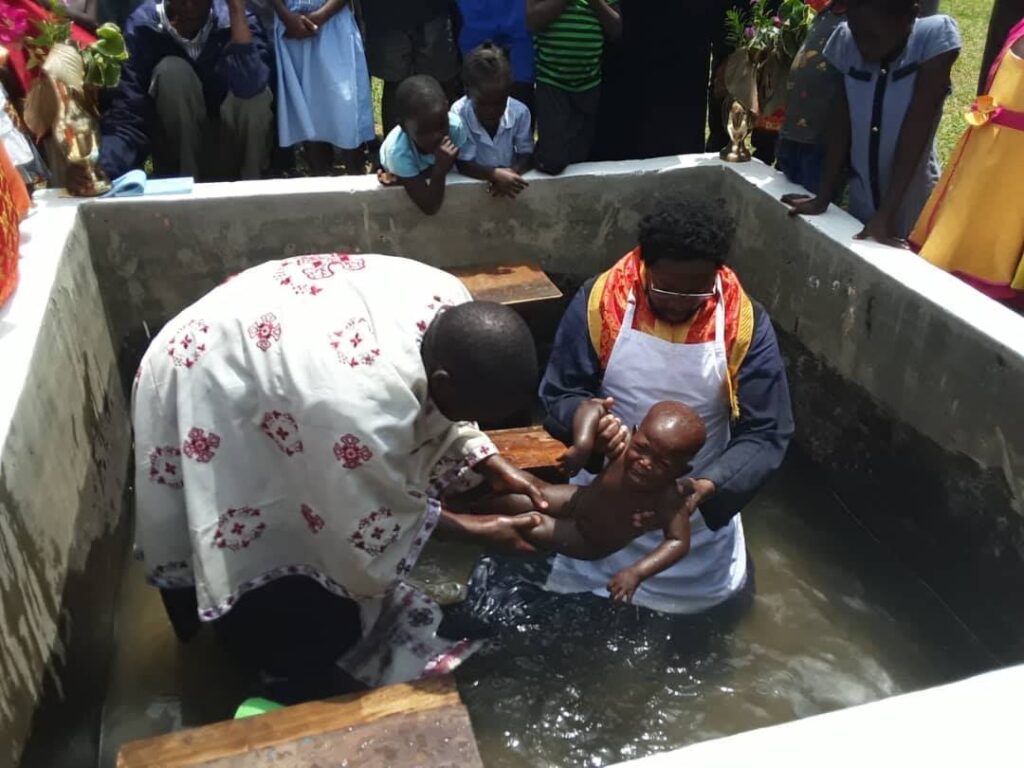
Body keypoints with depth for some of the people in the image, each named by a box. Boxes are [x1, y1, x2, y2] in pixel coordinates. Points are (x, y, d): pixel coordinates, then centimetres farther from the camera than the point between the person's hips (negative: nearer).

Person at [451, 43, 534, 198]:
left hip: (509, 178, 2)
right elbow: (463, 164, -18)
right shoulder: (458, 114, -18)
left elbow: (527, 154, -5)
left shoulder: (520, 112, -12)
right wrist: (495, 174, -35)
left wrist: (512, 172, -26)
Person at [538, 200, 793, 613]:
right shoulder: (598, 302, -17)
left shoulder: (746, 325, -16)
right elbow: (557, 397, -11)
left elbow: (765, 434, -15)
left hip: (698, 506, 1)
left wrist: (709, 485, -32)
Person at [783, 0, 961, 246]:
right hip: (861, 207, 3)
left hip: (912, 211, -3)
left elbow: (915, 131, -19)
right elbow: (841, 124, -1)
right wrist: (822, 198, -2)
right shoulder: (847, 42, -5)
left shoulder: (934, 36, -14)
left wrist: (887, 213, -23)